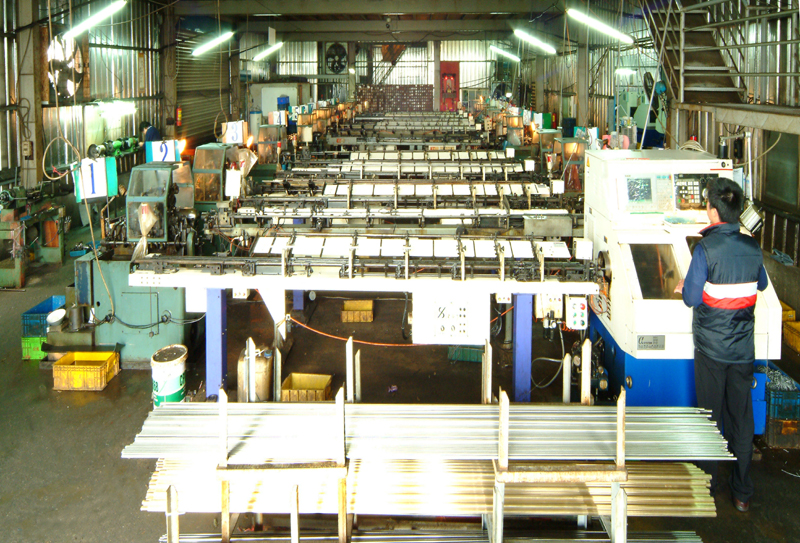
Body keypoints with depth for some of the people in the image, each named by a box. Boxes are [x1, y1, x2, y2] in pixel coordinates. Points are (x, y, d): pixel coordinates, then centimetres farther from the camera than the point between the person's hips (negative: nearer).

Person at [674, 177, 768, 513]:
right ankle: (742, 492, 17)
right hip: (744, 347, 4)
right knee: (741, 417, 11)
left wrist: (684, 288, 7)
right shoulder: (752, 247, -2)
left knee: (710, 416, 8)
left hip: (711, 347, -4)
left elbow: (692, 298, -14)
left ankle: (707, 483, 18)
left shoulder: (707, 248, -17)